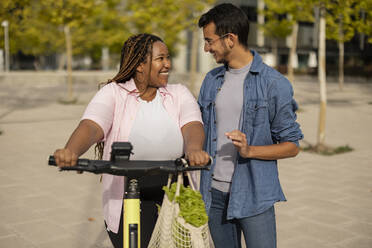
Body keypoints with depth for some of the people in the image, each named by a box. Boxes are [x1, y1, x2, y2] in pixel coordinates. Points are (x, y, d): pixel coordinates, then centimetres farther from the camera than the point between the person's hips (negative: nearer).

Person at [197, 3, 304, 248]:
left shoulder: (274, 83, -6)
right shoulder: (211, 80, 10)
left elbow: (292, 146, -5)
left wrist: (250, 150, -20)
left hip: (255, 194, -4)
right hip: (214, 193, 5)